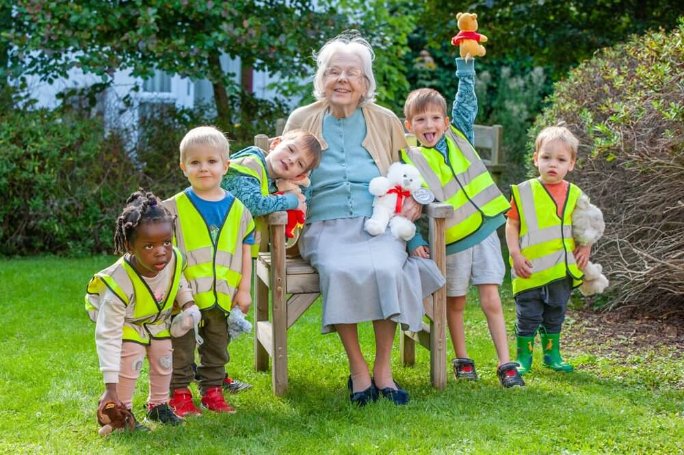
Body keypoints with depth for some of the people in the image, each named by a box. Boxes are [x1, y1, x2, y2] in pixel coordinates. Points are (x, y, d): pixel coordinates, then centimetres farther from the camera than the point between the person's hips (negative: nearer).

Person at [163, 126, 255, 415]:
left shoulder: (237, 210, 4)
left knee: (217, 345, 14)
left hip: (222, 295, 3)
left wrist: (244, 289, 3)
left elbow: (245, 251, 8)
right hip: (184, 294, -3)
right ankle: (180, 393, 13)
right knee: (182, 346, 4)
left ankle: (212, 389, 26)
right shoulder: (175, 208, -5)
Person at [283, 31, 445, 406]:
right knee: (340, 271, -34)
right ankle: (357, 368, -21)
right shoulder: (302, 120, 12)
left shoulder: (385, 121, 14)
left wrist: (415, 199, 1)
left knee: (387, 268, -33)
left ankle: (383, 368, -18)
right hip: (326, 225, 0)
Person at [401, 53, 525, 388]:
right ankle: (462, 359, 28)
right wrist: (413, 240, -18)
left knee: (491, 300, -1)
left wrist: (466, 62, -6)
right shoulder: (410, 160, -4)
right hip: (450, 242, -2)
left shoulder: (459, 137, 7)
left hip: (483, 233, 2)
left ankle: (505, 363, 2)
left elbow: (466, 100, 3)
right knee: (455, 303, 12)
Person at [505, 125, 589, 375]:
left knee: (555, 315, 17)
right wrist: (516, 254, -14)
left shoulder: (574, 194, 3)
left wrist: (585, 247, -4)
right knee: (528, 316, 3)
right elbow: (511, 225, -5)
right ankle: (523, 356, 16)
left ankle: (552, 354, 31)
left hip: (562, 270, 4)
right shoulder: (524, 192, -7)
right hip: (530, 271, -3)